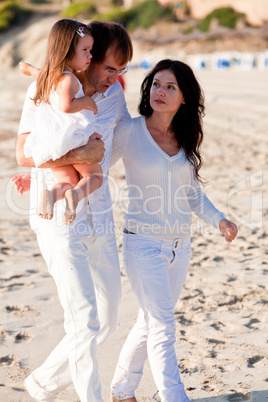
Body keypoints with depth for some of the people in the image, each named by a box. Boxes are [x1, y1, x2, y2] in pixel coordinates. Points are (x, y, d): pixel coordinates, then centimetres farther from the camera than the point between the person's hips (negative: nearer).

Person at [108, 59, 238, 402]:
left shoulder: (186, 139, 5)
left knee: (151, 321, 16)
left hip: (179, 244, 6)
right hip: (143, 242, -5)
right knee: (162, 326, -9)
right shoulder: (128, 131, -9)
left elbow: (192, 191, 13)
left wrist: (219, 219, -1)